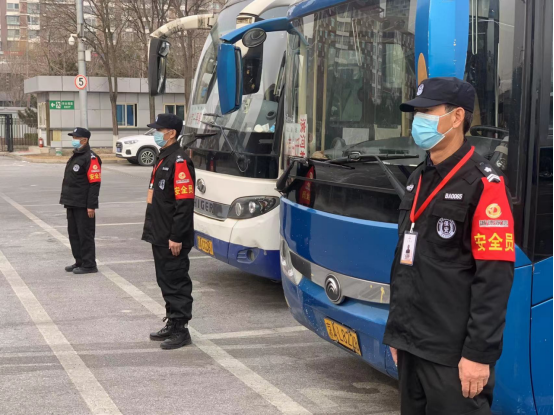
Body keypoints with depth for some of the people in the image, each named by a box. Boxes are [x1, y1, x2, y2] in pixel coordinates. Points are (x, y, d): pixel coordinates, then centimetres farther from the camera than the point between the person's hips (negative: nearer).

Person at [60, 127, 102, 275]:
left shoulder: (91, 158, -14)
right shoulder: (75, 156, 17)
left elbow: (95, 183, -19)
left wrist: (91, 205, -22)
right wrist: (66, 199, 21)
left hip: (83, 205, -10)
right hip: (72, 204, 10)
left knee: (85, 235, -3)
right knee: (74, 234, 15)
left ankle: (89, 265, 4)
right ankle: (79, 262, 25)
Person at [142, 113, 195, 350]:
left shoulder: (179, 162, -17)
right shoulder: (162, 159, 16)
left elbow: (184, 203, -22)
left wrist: (176, 238, -23)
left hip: (173, 239, -10)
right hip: (160, 237, 10)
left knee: (176, 282, -3)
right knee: (166, 281, 17)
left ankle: (181, 331, 5)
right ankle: (172, 325, 27)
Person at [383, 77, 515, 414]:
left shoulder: (483, 185, -13)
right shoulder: (418, 180, 13)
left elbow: (494, 279, -18)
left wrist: (480, 353, -19)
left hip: (452, 353, -7)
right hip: (412, 344, 8)